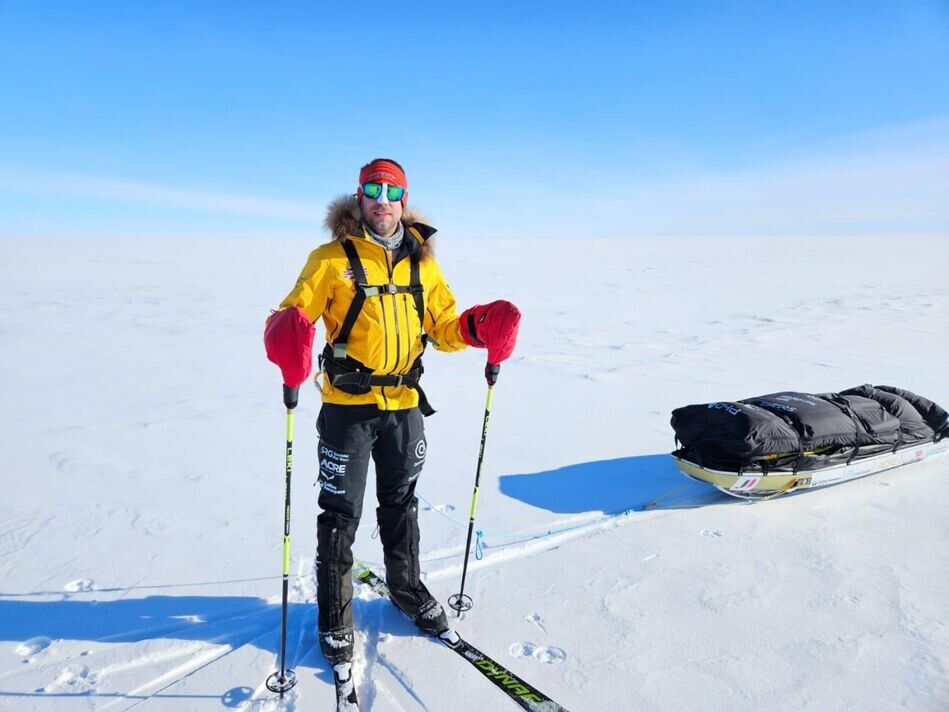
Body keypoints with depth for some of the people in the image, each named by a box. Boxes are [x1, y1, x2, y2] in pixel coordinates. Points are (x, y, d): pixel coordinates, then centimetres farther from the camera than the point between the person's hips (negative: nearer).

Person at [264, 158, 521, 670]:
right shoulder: (332, 257, -5)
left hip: (405, 405, 4)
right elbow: (293, 313, -10)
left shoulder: (421, 261, 6)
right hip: (347, 404, -3)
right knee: (341, 513, 6)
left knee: (401, 504, 20)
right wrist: (287, 339, -32)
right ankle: (334, 617, 25)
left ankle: (408, 589, 41)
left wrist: (477, 328, -10)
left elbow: (443, 326, 9)